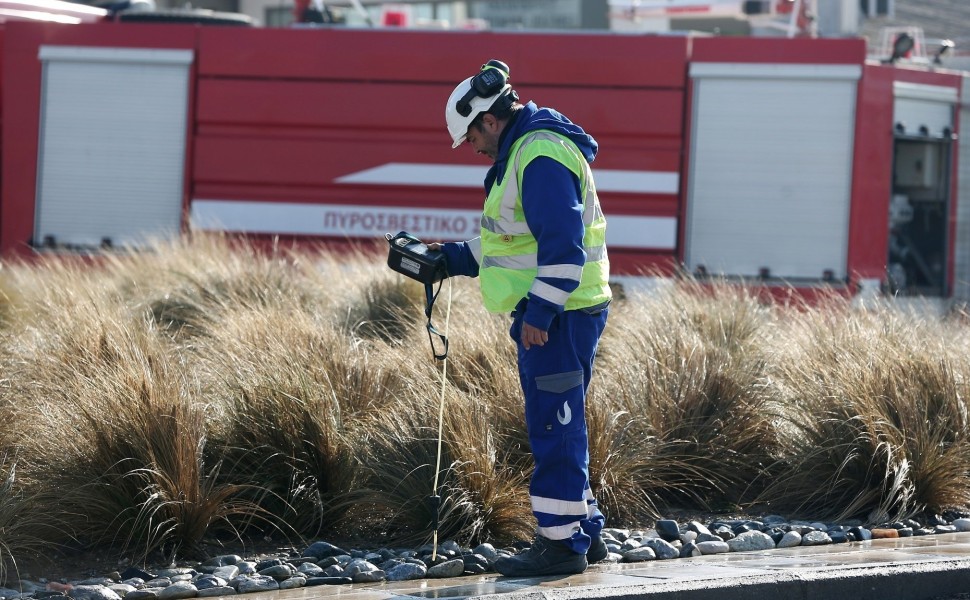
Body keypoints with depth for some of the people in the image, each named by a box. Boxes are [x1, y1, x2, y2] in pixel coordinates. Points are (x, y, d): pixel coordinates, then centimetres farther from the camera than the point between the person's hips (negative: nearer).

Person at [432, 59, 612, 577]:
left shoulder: (540, 156, -18)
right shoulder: (525, 150, 18)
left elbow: (563, 243, -25)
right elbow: (518, 241, 26)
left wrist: (540, 312, -24)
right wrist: (452, 258, 20)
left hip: (558, 317, -11)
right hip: (545, 314, 11)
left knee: (554, 430, -7)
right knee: (555, 429, 16)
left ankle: (562, 543, -3)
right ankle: (583, 533, 23)